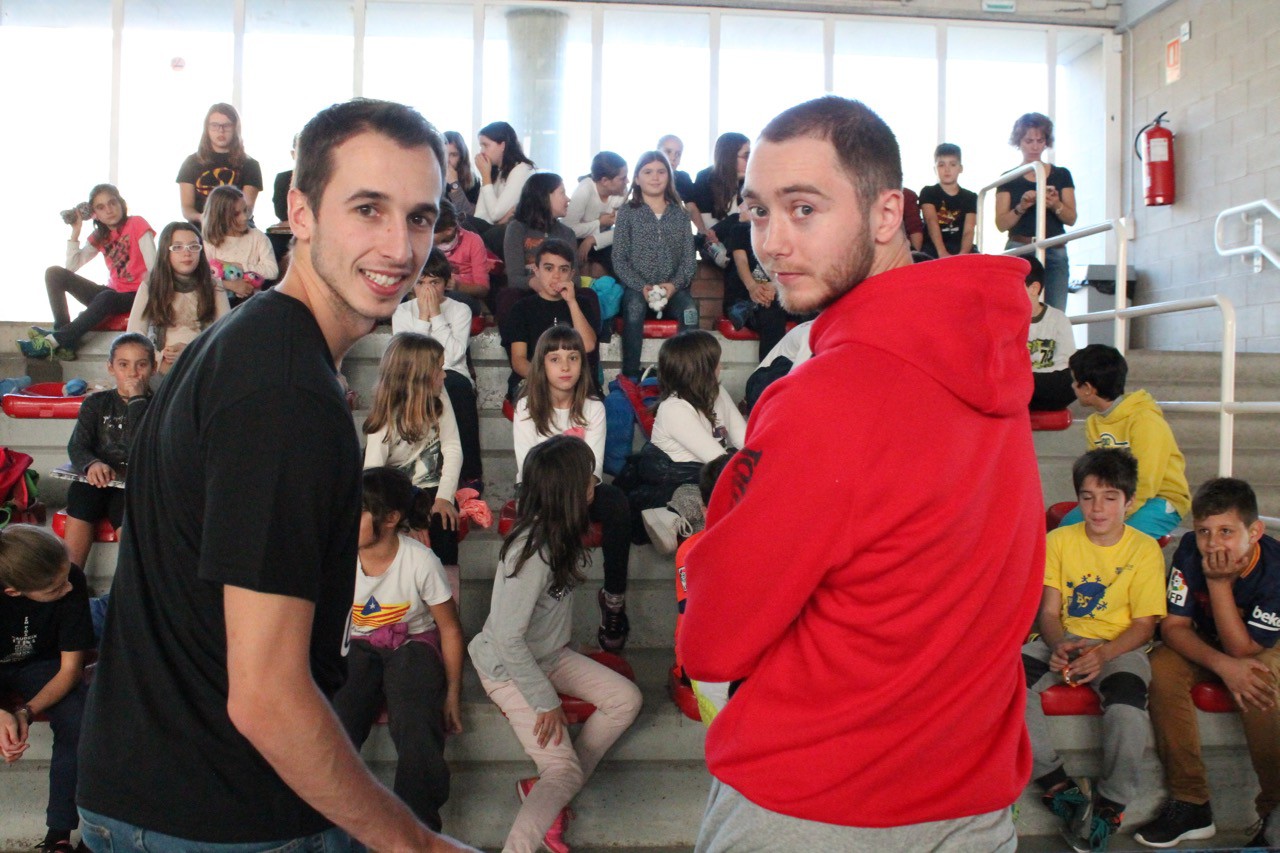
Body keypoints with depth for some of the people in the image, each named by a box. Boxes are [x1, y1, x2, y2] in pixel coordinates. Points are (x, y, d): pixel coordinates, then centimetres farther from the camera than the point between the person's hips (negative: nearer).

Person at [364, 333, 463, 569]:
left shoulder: (439, 401, -4)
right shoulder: (387, 418, -14)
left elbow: (452, 448, -8)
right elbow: (372, 474, -20)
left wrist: (445, 497, -18)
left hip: (431, 489, 2)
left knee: (444, 520, -22)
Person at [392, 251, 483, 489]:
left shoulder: (460, 310, 8)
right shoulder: (402, 311, 11)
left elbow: (453, 354, -10)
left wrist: (436, 315, -8)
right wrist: (423, 318, -7)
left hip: (452, 376, 0)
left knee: (454, 385, -36)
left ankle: (470, 472, -29)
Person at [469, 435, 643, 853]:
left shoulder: (560, 535, -5)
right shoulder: (533, 551, -31)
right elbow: (507, 638, -28)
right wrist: (544, 702, -21)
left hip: (550, 655, 8)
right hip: (509, 668, -8)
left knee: (626, 698, -2)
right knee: (565, 771, -12)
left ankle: (548, 789, 3)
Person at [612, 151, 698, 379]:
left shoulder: (680, 213, 16)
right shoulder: (628, 212, 9)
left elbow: (689, 258, 8)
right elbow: (619, 259, 2)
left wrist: (674, 285, -12)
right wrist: (641, 287, -14)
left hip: (673, 289, 2)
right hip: (637, 287, -2)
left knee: (689, 310, -32)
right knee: (634, 306, -36)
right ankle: (630, 377, -34)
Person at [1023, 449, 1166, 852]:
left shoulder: (1145, 549, -1)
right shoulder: (1058, 541, 5)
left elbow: (1144, 624, -4)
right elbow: (1049, 611, 3)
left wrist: (1103, 654, -23)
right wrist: (1058, 645, -20)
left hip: (1120, 646, -2)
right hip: (1065, 641, 2)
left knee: (1127, 704, -36)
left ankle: (1110, 804, -12)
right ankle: (1058, 786, -16)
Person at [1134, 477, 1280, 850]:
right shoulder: (1190, 551, -22)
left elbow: (1243, 649, -29)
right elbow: (1174, 626, -19)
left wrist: (1219, 582, -37)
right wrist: (1223, 665, -37)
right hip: (1205, 647, 3)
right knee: (1162, 667, -27)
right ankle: (1191, 804, -18)